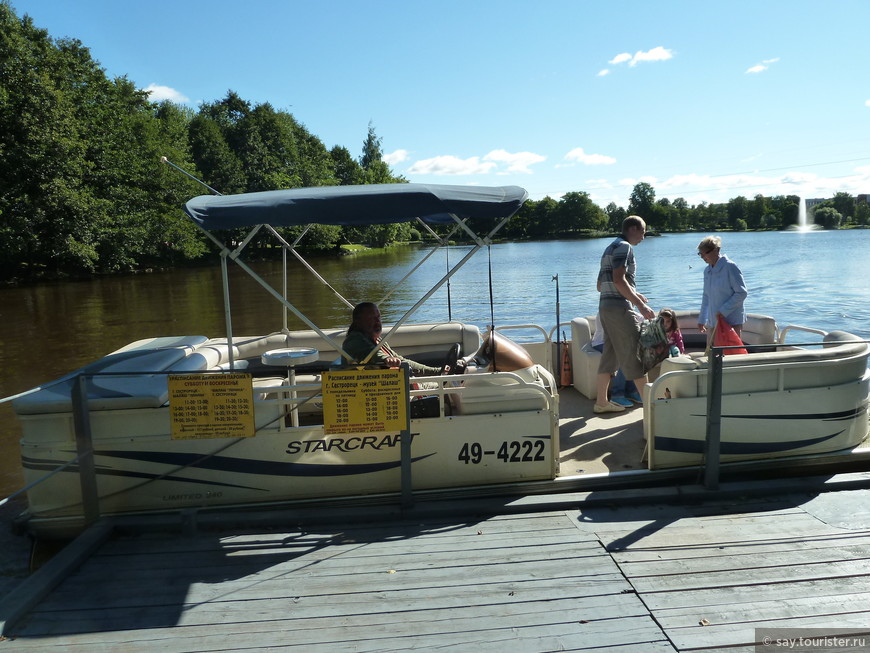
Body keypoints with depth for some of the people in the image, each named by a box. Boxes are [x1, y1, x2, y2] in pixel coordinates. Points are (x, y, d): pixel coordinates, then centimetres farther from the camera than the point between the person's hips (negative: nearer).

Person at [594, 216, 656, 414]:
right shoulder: (624, 247, -8)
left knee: (610, 354, 12)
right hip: (619, 308, -10)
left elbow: (601, 285, 24)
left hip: (606, 306, 10)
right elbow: (619, 280, -21)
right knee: (634, 354, -7)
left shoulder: (610, 248, 22)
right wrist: (641, 305, -21)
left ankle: (601, 401, 15)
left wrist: (634, 294, 26)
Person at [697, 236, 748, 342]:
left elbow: (742, 293, -12)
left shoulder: (730, 267, -11)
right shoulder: (707, 270, 10)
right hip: (713, 321, 7)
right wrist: (701, 319, 19)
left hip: (732, 321, -7)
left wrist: (724, 310, -17)